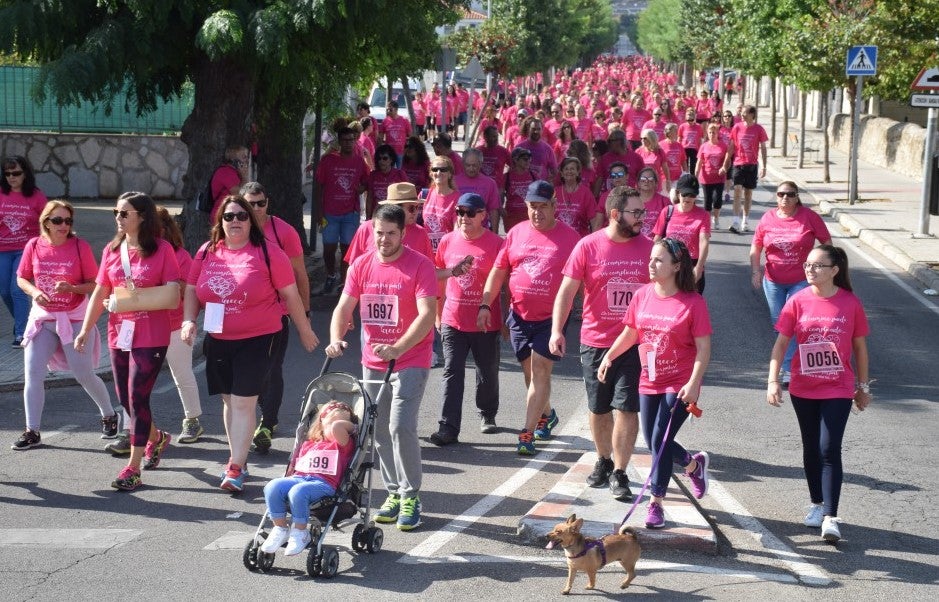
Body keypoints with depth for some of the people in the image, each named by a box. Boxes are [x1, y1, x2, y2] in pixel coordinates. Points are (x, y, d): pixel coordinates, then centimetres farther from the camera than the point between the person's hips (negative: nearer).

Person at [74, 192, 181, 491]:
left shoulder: (162, 249, -7)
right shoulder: (112, 250, 6)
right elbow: (99, 292, 6)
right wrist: (85, 330, 1)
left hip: (151, 335, -6)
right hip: (119, 333, 6)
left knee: (137, 398, -6)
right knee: (125, 397, 13)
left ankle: (133, 467, 1)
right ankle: (156, 438, 39)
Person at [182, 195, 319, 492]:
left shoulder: (268, 253, -7)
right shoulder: (207, 252, 4)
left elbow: (290, 294, -2)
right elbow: (192, 289, 13)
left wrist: (305, 331, 3)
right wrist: (189, 321, -3)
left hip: (257, 339, -5)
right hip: (217, 339, 5)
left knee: (243, 402, -9)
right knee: (229, 401, 13)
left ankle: (235, 468, -5)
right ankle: (239, 459, 27)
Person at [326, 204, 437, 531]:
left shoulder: (420, 265, -11)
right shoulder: (361, 265, 4)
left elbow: (427, 314, -19)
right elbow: (344, 307, 3)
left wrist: (397, 349, -30)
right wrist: (336, 339, -17)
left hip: (410, 361, -5)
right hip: (372, 363, 6)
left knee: (401, 427, -16)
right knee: (380, 432, 10)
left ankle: (411, 496, -4)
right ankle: (394, 493, 23)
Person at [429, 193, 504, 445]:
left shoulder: (495, 243, -8)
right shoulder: (448, 241, 2)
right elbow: (438, 277, 13)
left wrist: (507, 319, -1)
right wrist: (438, 314, 14)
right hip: (453, 319, 2)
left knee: (487, 372, 14)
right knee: (452, 373, -3)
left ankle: (487, 414, 36)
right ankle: (448, 427, -4)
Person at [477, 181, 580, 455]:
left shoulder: (569, 237, -4)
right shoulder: (516, 233, 5)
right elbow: (498, 271, 8)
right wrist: (485, 304, 1)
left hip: (551, 318, -4)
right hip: (519, 316, 4)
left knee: (540, 371, -8)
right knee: (530, 372, 15)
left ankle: (528, 433, -6)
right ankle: (546, 415, 39)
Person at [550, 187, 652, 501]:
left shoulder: (647, 247, 0)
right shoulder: (588, 246, -5)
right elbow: (567, 290, -5)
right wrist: (556, 330, -15)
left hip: (634, 343, 0)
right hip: (595, 342, 0)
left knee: (626, 408, -6)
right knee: (599, 408, 14)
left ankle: (619, 474, 3)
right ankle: (603, 461, 35)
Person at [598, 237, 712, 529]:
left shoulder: (693, 302, -14)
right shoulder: (642, 295, 0)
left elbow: (703, 348, -13)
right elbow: (630, 332, 12)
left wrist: (693, 384, -21)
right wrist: (609, 356, 0)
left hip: (679, 386, -6)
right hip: (649, 382, 6)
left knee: (660, 442, -8)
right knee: (654, 442, 12)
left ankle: (655, 504, 5)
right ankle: (694, 464, 41)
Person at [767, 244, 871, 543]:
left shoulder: (850, 304, -6)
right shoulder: (798, 301, -5)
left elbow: (859, 347, 4)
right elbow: (781, 344, -4)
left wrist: (863, 387, 9)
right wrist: (773, 381, -15)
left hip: (838, 390, -2)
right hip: (803, 390, 2)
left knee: (829, 450, -10)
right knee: (811, 449, 14)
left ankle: (830, 517, -10)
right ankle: (817, 504, 30)